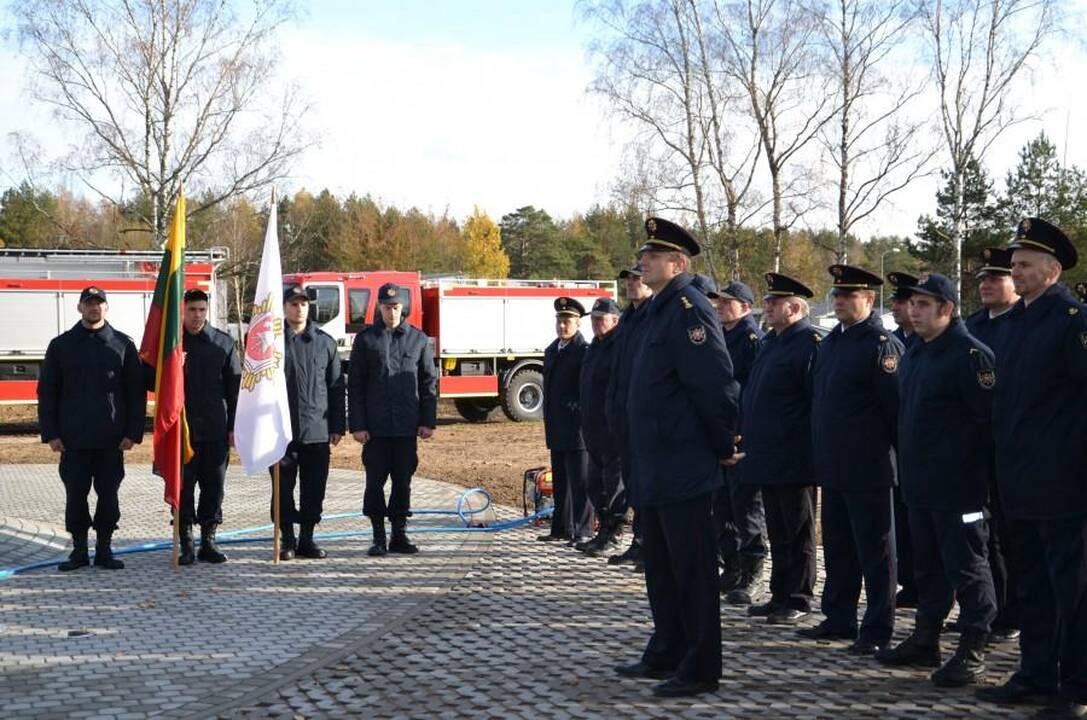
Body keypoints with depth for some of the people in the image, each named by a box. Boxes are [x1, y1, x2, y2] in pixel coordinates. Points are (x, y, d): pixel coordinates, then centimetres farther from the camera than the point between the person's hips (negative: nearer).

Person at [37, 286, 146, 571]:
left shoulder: (123, 344, 4)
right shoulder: (61, 345, 6)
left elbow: (136, 392, 4)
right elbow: (47, 392, 6)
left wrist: (133, 432, -4)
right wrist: (50, 434, -1)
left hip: (111, 440, 0)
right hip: (73, 440, 0)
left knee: (108, 496, 4)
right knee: (75, 496, 3)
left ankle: (104, 549, 15)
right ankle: (79, 551, 14)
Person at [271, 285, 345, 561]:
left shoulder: (325, 342, 8)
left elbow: (336, 387, 9)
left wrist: (337, 426, 4)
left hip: (317, 431, 2)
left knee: (314, 491, 6)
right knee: (284, 489, 5)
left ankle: (307, 539, 17)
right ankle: (287, 540, 15)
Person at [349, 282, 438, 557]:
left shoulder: (418, 338, 6)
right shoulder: (366, 339, 3)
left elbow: (429, 382, 8)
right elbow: (355, 385, 1)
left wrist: (428, 421, 1)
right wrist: (357, 425, -5)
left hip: (407, 426, 1)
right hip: (375, 427, -1)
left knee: (403, 481, 6)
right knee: (375, 481, 1)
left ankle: (400, 534, 15)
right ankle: (379, 537, 11)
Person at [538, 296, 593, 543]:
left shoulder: (584, 351, -9)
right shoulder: (551, 350, 16)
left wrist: (584, 422, -14)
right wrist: (549, 423, 18)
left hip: (576, 428, -8)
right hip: (557, 429, 8)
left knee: (579, 481, -3)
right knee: (560, 482, 13)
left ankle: (582, 531, 1)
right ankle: (561, 528, 20)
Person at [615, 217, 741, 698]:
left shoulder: (689, 310, -15)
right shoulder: (659, 311, 16)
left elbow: (717, 384, -21)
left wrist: (724, 446, -13)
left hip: (684, 471, -10)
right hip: (656, 469, 10)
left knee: (692, 569, -2)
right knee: (660, 564, 18)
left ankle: (700, 669, 5)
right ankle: (666, 654, 29)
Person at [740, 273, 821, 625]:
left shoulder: (808, 343, -13)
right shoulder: (771, 342, 16)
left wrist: (811, 449, -19)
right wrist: (749, 438, 18)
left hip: (794, 459, -9)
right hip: (768, 457, 9)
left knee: (798, 532, 2)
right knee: (777, 530, 15)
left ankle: (798, 599, 10)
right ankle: (780, 595, 23)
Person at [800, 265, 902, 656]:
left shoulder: (882, 345, -12)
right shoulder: (830, 342, 15)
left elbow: (895, 405, -15)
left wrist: (893, 449, -14)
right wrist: (820, 455, 17)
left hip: (868, 469, -8)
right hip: (833, 467, 8)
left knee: (874, 551, 1)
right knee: (837, 547, 16)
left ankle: (878, 630, 8)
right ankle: (839, 618, 27)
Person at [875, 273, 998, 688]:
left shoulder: (970, 354, -14)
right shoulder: (914, 355, 14)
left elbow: (989, 418, -16)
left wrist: (983, 472, -13)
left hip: (958, 486, -9)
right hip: (919, 483, 9)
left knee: (966, 567, -1)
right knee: (928, 565, 16)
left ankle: (972, 652, 5)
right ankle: (925, 640, 26)